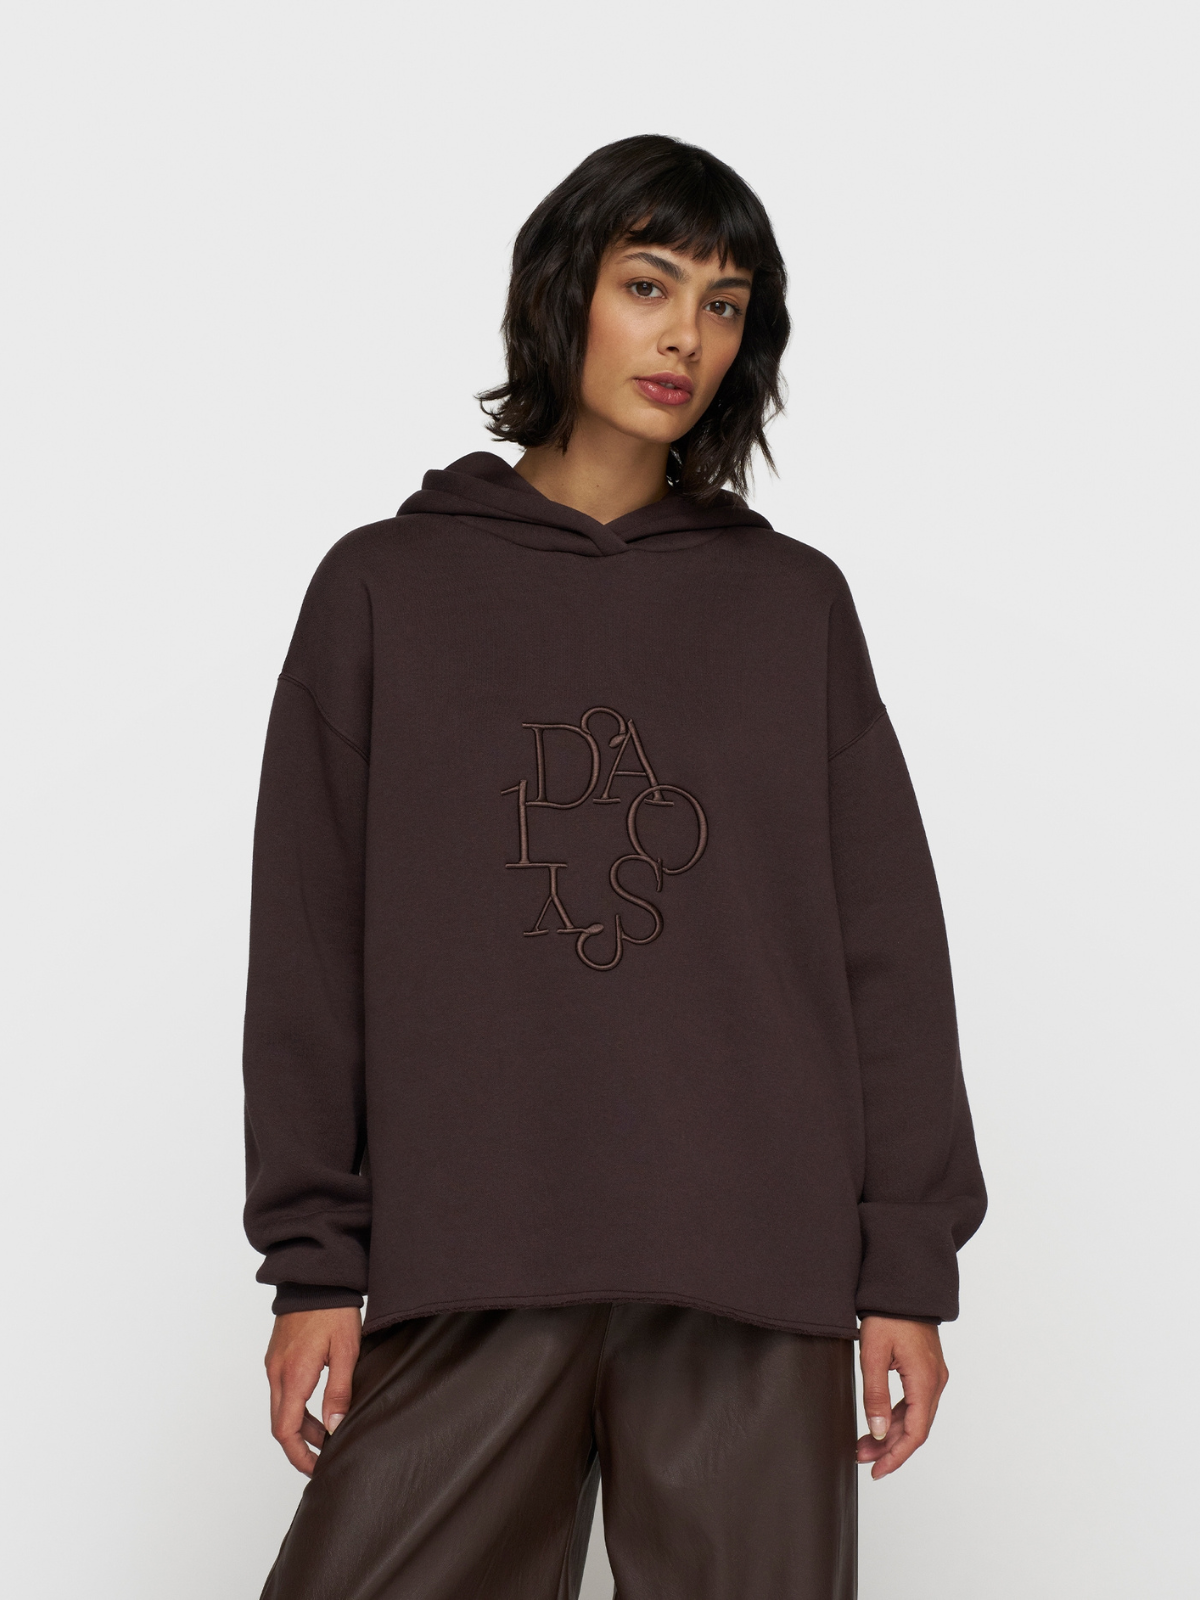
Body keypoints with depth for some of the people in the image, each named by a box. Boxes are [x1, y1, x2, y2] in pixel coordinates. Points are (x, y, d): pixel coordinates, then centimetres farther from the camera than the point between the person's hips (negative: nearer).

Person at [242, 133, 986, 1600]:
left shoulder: (793, 601, 11)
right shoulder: (386, 588, 9)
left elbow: (887, 947, 8)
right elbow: (311, 953, 6)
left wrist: (909, 1263, 2)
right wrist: (313, 1260, 1)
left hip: (757, 1274, 1)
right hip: (467, 1268, 0)